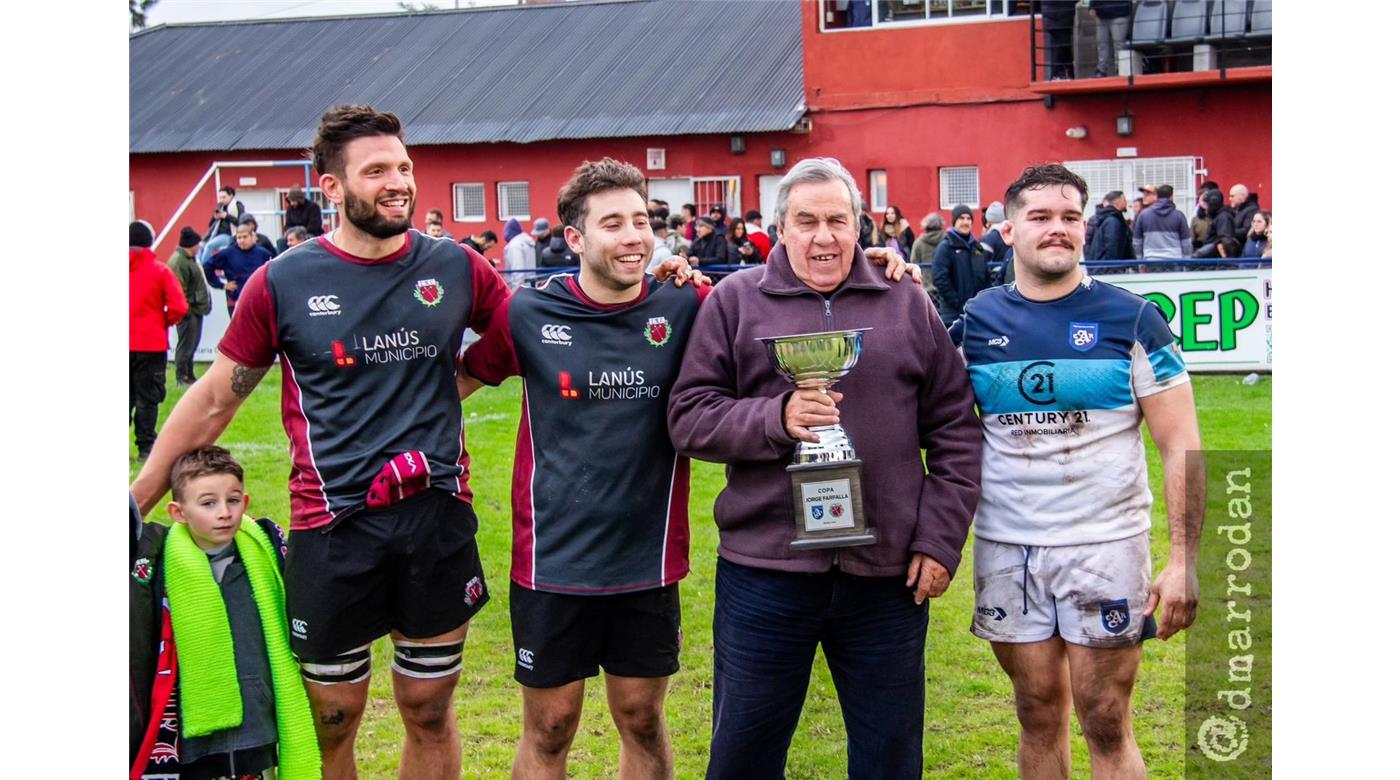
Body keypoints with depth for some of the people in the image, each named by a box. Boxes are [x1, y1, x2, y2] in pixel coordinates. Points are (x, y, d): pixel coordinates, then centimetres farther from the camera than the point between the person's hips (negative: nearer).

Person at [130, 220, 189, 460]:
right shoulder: (160, 270, -5)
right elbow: (179, 307, -12)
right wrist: (164, 321, 6)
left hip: (125, 343, 2)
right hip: (150, 343, -2)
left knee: (125, 396, 12)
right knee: (147, 397, 3)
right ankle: (146, 447, 2)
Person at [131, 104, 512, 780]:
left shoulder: (456, 267, 1)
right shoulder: (283, 284, -4)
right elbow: (213, 401, 3)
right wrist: (136, 501, 4)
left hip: (440, 518, 2)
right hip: (333, 527, -1)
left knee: (429, 714, 13)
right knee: (331, 724, 10)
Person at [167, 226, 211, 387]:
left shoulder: (189, 259, 17)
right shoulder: (179, 262, -17)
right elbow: (179, 289, -22)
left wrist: (202, 306, 18)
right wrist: (184, 309, -21)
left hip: (196, 309, 11)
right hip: (188, 311, -11)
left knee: (191, 344, 15)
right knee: (186, 344, -6)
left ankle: (189, 375, 22)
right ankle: (182, 377, -1)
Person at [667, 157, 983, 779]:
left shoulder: (908, 305, 7)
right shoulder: (734, 301, 4)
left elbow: (956, 433, 8)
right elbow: (688, 418, -1)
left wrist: (939, 541, 1)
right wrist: (774, 418, -17)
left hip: (888, 574, 1)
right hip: (763, 571, -1)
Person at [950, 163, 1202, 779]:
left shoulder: (1131, 319, -4)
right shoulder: (976, 322, 4)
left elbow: (1180, 446, -4)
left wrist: (1183, 560, -11)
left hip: (1105, 543, -2)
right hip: (1005, 548, 3)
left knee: (1106, 722, 2)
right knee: (1038, 714, 13)